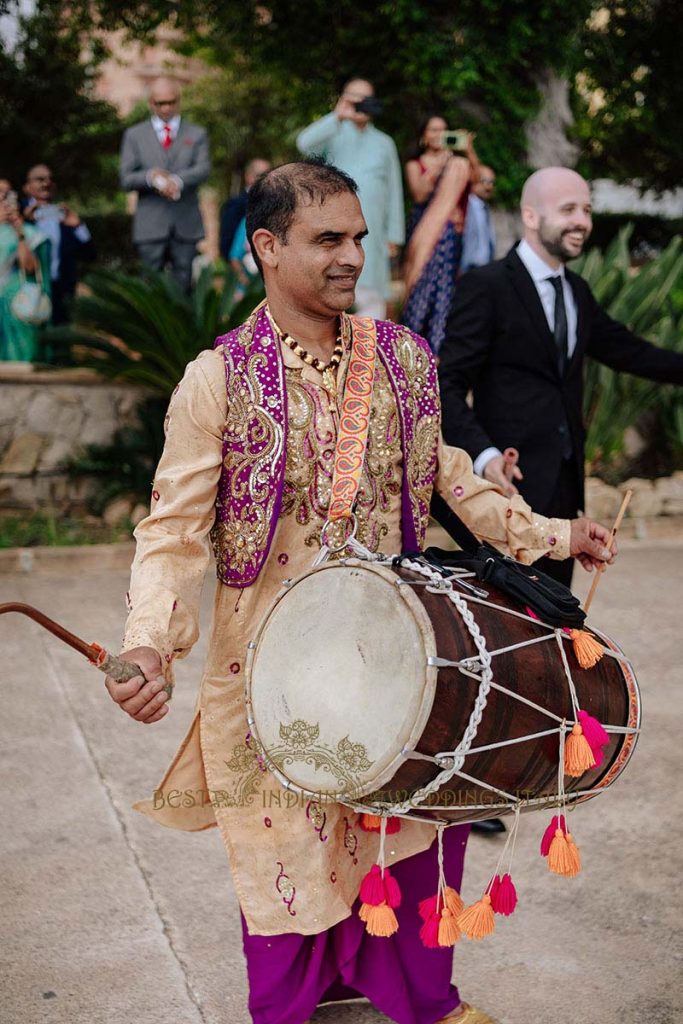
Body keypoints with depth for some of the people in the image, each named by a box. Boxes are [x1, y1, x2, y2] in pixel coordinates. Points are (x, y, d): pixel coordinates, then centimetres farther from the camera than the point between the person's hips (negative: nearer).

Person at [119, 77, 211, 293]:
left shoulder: (197, 134, 13)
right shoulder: (134, 135, 12)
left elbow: (203, 169, -4)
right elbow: (126, 179, 3)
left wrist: (177, 180, -24)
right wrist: (150, 177, -18)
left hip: (186, 225, 1)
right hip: (150, 224, -1)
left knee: (183, 286, 3)